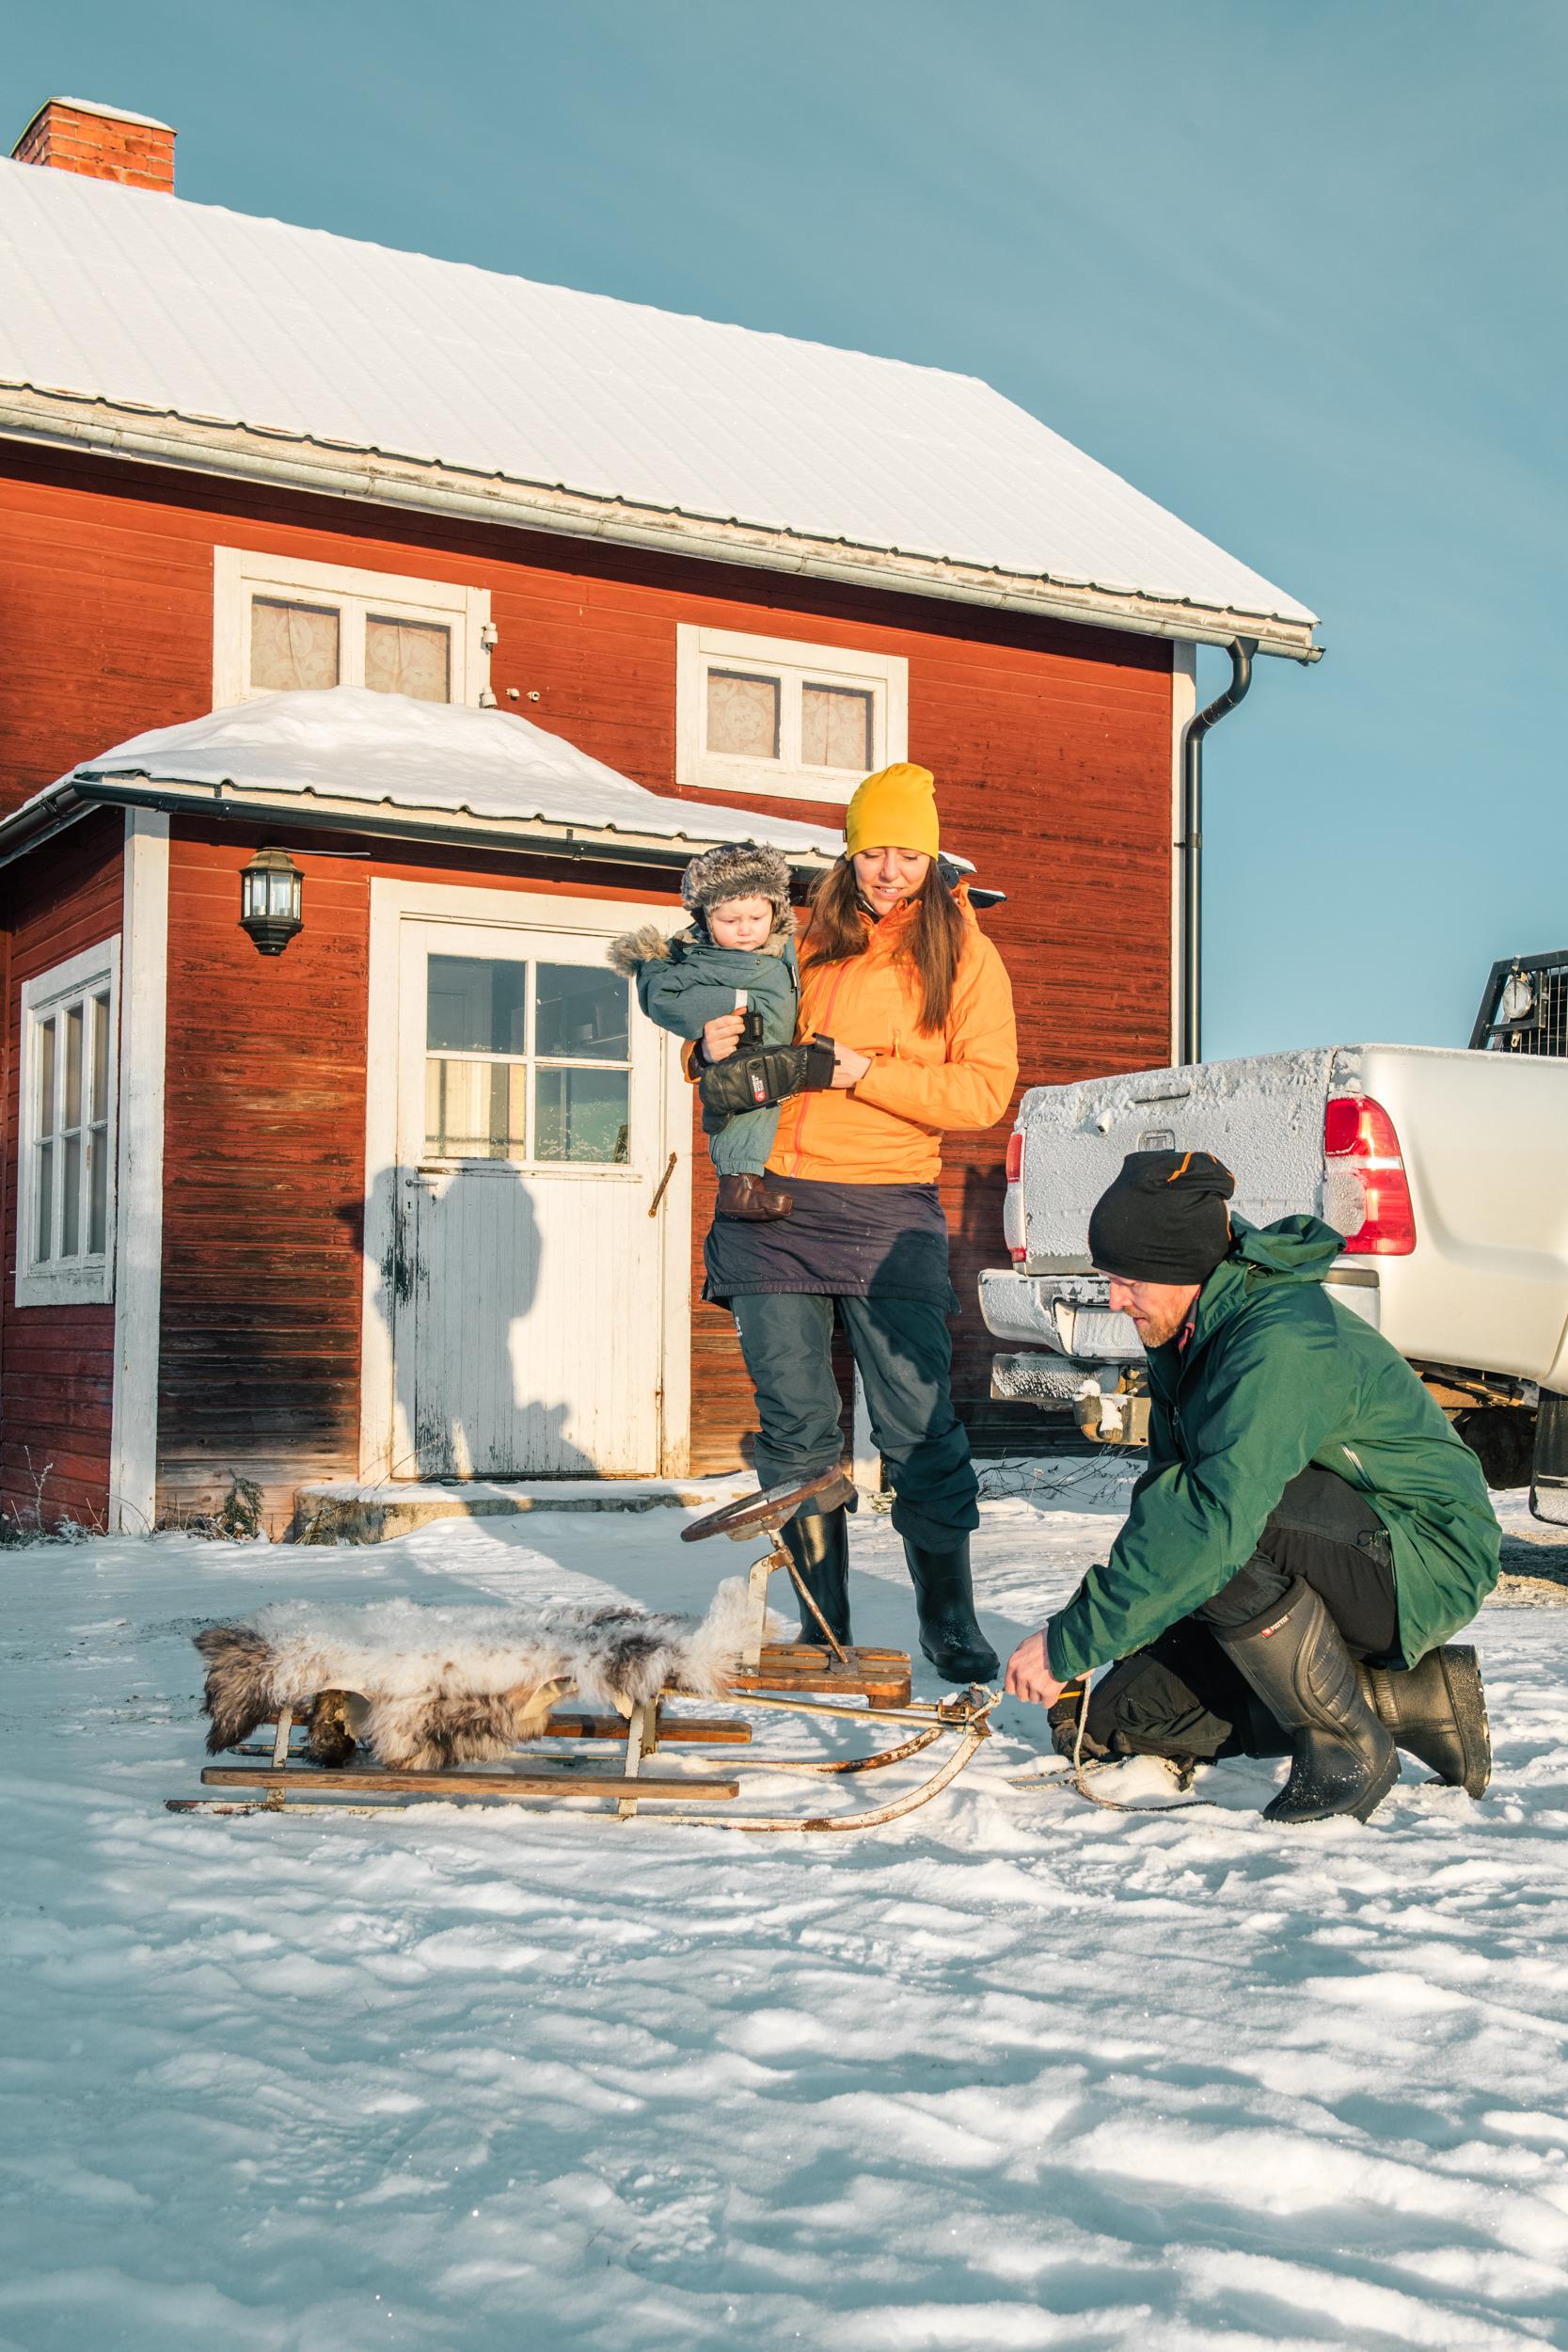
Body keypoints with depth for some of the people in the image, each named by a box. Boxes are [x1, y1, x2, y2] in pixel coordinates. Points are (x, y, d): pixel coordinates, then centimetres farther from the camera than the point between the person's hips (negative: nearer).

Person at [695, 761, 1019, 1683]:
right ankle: (823, 1631, 16)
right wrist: (715, 1049, -3)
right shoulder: (809, 942, 12)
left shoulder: (964, 954, 4)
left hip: (888, 1213, -3)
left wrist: (867, 1073, -15)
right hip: (775, 1207, 3)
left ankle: (952, 1626, 9)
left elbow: (985, 1091, -6)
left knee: (919, 1428, -4)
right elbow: (742, 1055, 21)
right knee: (798, 1431, 5)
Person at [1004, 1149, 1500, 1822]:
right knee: (1099, 1721, -1)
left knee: (1221, 1515, -35)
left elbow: (1216, 1519, -38)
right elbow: (1166, 1491, 9)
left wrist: (1072, 1643, -36)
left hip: (1425, 1563, -9)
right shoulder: (1182, 1336, 2)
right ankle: (1411, 1699, 5)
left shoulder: (1282, 1342, -28)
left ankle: (1348, 1749, -16)